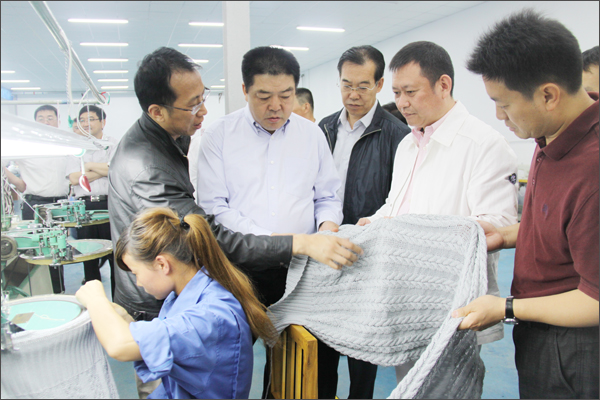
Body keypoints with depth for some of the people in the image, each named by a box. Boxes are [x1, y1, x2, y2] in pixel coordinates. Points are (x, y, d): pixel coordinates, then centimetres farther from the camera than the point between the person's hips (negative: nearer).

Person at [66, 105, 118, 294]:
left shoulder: (113, 144, 6)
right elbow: (74, 178, -1)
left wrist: (90, 166, -4)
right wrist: (103, 171, -6)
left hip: (109, 203, -3)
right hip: (84, 206, 4)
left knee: (115, 256, -2)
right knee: (88, 257, 9)